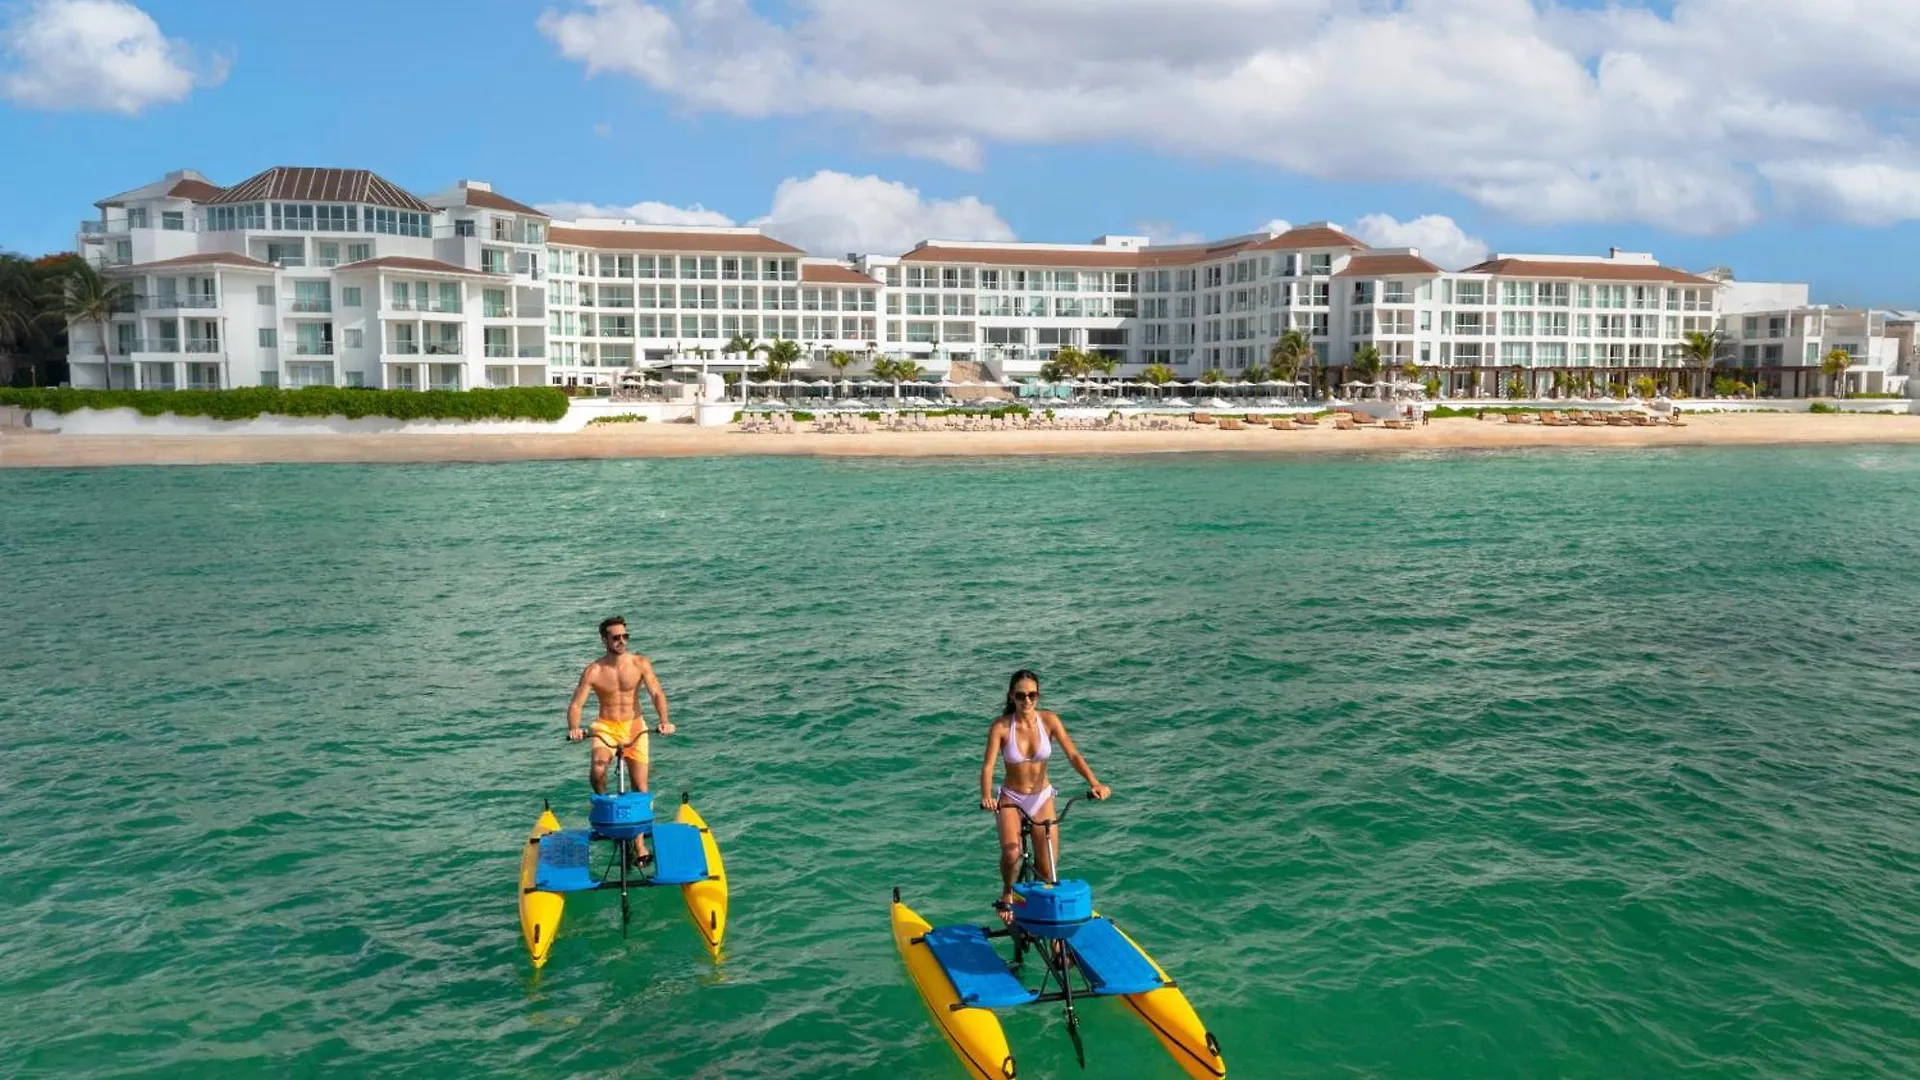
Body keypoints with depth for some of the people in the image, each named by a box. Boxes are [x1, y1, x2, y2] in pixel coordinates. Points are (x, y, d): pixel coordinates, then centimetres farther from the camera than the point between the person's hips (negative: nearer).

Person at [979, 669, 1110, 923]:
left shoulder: (1049, 720, -11)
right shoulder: (1001, 726, -16)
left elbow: (1072, 755, -18)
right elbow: (988, 766, -24)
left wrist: (1094, 783, -34)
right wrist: (986, 796, -43)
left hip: (1042, 797, 2)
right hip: (1011, 798, -2)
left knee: (1048, 868, 1)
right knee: (1011, 854, -26)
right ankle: (1007, 894, 6)